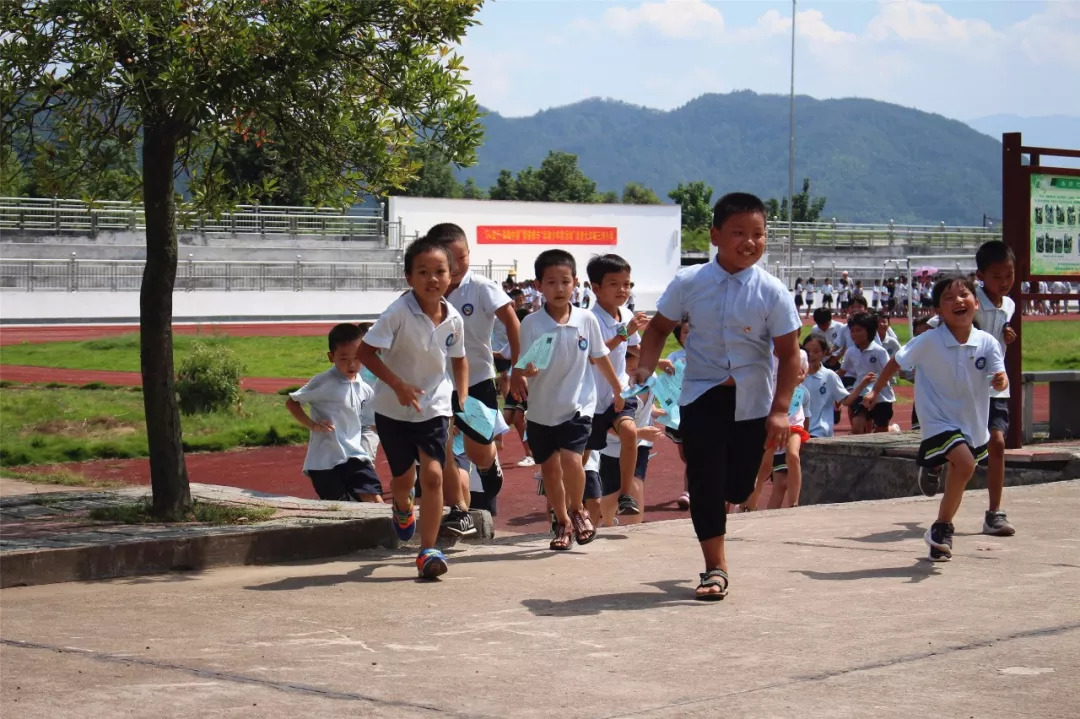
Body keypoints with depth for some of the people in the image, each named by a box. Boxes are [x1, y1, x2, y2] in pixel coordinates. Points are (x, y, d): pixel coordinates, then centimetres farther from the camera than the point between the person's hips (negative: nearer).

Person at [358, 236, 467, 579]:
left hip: (434, 407, 2)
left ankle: (428, 551, -4)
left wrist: (463, 399, -1)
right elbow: (365, 351, -20)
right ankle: (402, 507, 50)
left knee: (433, 474, -13)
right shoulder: (399, 313, -20)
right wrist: (398, 385, -27)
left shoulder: (453, 319, -7)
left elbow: (459, 359, 11)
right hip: (393, 408, -2)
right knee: (403, 476, 11)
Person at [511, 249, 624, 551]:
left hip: (578, 405, -1)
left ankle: (577, 510, 9)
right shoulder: (531, 324, -10)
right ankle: (563, 523, 29)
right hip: (541, 409, 1)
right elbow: (519, 365, -11)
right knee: (549, 468, 9)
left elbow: (600, 358, 9)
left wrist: (618, 389, 18)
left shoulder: (586, 320, -5)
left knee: (571, 458, -19)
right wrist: (521, 373, -35)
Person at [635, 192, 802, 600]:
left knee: (737, 487, 8)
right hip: (702, 394, 0)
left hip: (752, 400, 0)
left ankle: (712, 510, 45)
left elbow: (789, 354, -8)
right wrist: (645, 368, -9)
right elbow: (659, 327, 6)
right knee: (705, 481, -4)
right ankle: (715, 568, 7)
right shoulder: (689, 283, -7)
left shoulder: (772, 292, -11)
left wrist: (780, 410, -13)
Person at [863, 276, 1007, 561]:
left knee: (957, 478, 17)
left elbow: (1000, 379, -14)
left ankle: (940, 536, 37)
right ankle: (942, 528, -10)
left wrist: (1000, 380, -38)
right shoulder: (929, 342, -17)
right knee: (965, 464, -26)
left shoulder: (987, 343, -10)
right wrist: (875, 391, 2)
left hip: (973, 425, 5)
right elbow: (896, 362, -4)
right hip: (939, 421, -5)